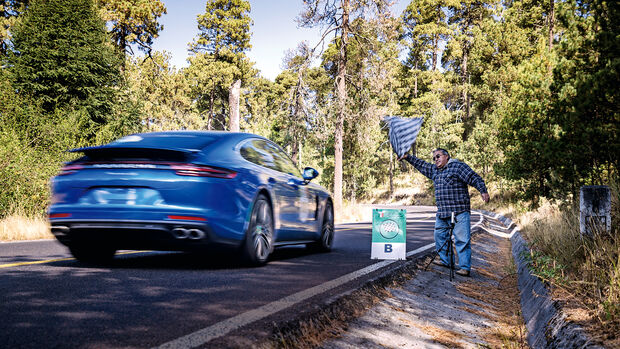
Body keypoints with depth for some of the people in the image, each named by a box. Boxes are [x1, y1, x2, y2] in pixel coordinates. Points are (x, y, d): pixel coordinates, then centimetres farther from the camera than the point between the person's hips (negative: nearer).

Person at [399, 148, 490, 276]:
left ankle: (465, 267, -7)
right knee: (440, 236, 15)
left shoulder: (458, 166, -3)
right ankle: (445, 261, 29)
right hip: (441, 213, 8)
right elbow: (421, 165, 32)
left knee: (462, 240, -8)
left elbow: (474, 178, -10)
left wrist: (483, 191, -22)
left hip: (459, 213, -8)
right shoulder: (434, 170, 20)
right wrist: (408, 157, 30)